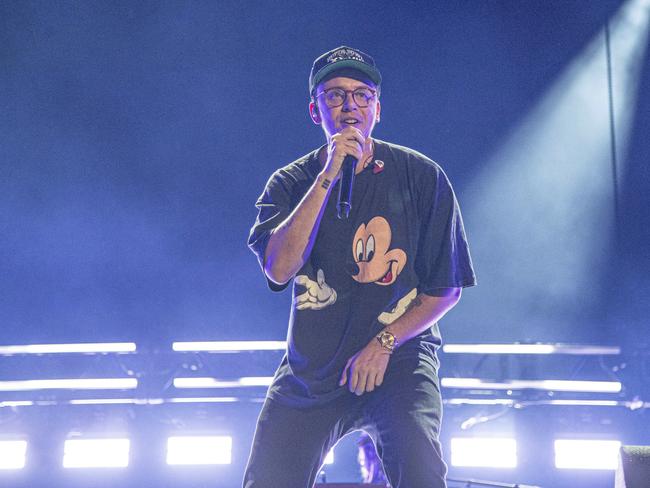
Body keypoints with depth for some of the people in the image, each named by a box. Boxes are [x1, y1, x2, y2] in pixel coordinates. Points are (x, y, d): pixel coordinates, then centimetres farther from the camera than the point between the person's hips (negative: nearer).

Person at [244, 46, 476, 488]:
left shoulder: (421, 177, -2)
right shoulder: (291, 183, 2)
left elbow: (447, 287, 0)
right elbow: (279, 269, -17)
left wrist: (384, 343, -12)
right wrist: (328, 177, -21)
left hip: (399, 358, -2)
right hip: (310, 370, 3)